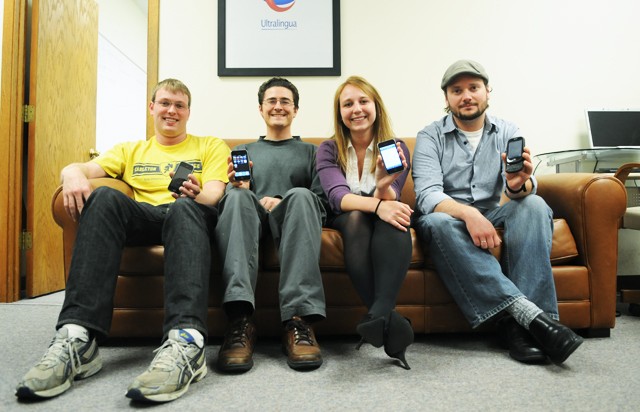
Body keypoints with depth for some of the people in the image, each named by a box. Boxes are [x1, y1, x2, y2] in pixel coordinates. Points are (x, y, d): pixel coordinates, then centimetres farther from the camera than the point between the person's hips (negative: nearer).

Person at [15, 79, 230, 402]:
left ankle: (186, 342, -55)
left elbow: (215, 194, 4)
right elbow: (87, 168, 11)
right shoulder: (130, 151, 29)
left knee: (185, 206, -38)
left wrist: (196, 196, -21)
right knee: (104, 197, -30)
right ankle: (77, 339, -41)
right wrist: (73, 173, -15)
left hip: (191, 217, -2)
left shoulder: (211, 146, 22)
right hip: (141, 219, 2)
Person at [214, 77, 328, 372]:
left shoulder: (310, 151, 26)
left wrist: (282, 204, -7)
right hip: (252, 218, 1)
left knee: (301, 195, -35)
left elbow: (321, 202, 12)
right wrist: (239, 188, -6)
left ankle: (298, 319, -45)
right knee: (238, 197, -33)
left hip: (289, 221, -1)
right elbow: (228, 199, 18)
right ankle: (240, 318, -47)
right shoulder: (242, 151, 30)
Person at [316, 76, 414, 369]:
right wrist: (377, 205, -37)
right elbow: (338, 197, -17)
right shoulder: (328, 150, 1)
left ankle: (379, 313, -50)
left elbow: (390, 200, -12)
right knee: (356, 217, -35)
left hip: (382, 222, 1)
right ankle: (388, 321, -43)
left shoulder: (395, 148, 2)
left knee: (395, 215, -34)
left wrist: (384, 186, -37)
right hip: (345, 222, 0)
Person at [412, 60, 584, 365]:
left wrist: (519, 185, -38)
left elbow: (525, 188, -12)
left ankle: (517, 322, -33)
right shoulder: (430, 137, -2)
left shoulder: (507, 133, 5)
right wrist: (468, 214, -36)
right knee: (436, 222, -35)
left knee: (534, 205, -25)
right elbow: (427, 195, -18)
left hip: (493, 217, 3)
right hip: (448, 217, -2)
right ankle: (528, 313, -42)